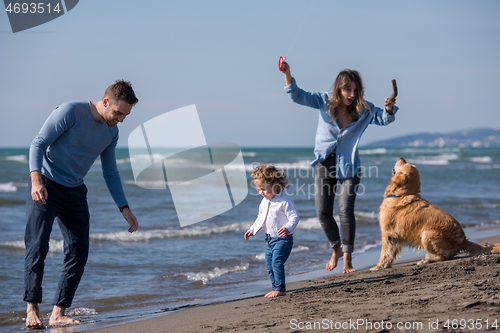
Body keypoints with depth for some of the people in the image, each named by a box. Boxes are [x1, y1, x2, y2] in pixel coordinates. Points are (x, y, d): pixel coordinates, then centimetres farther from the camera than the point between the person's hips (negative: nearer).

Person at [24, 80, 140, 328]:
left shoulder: (111, 132, 6)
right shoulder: (70, 112, -15)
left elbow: (110, 173, 16)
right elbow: (38, 143, -16)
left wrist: (125, 209, 9)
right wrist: (36, 180, -30)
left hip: (75, 192, 6)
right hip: (45, 187, -6)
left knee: (79, 252, -2)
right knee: (37, 247, -14)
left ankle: (58, 313, 2)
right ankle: (32, 309, -11)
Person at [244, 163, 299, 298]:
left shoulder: (285, 201, -16)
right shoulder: (264, 201, 10)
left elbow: (294, 217, -21)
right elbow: (260, 218, 25)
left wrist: (288, 228, -38)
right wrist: (252, 230, 21)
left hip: (282, 239, -9)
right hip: (269, 239, 9)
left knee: (277, 263, -14)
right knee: (269, 265, 10)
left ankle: (280, 288, -6)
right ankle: (276, 287, 21)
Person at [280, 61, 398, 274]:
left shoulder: (363, 109, -5)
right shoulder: (324, 102, -4)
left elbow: (384, 118, -10)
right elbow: (297, 96, -8)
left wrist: (389, 108, -33)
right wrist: (287, 74, -23)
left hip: (348, 165, -2)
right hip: (324, 163, 2)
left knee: (346, 211, -11)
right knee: (323, 212, 1)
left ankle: (347, 258, -4)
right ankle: (336, 249, 25)